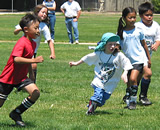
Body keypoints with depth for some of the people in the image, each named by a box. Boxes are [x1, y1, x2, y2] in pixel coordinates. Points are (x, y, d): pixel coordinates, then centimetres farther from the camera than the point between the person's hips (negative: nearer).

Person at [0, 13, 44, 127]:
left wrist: (31, 73, 22)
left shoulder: (33, 44, 4)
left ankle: (16, 114, 3)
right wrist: (34, 60, -40)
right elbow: (16, 59, -37)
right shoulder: (22, 43, -23)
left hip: (21, 77, 7)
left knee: (35, 93, -12)